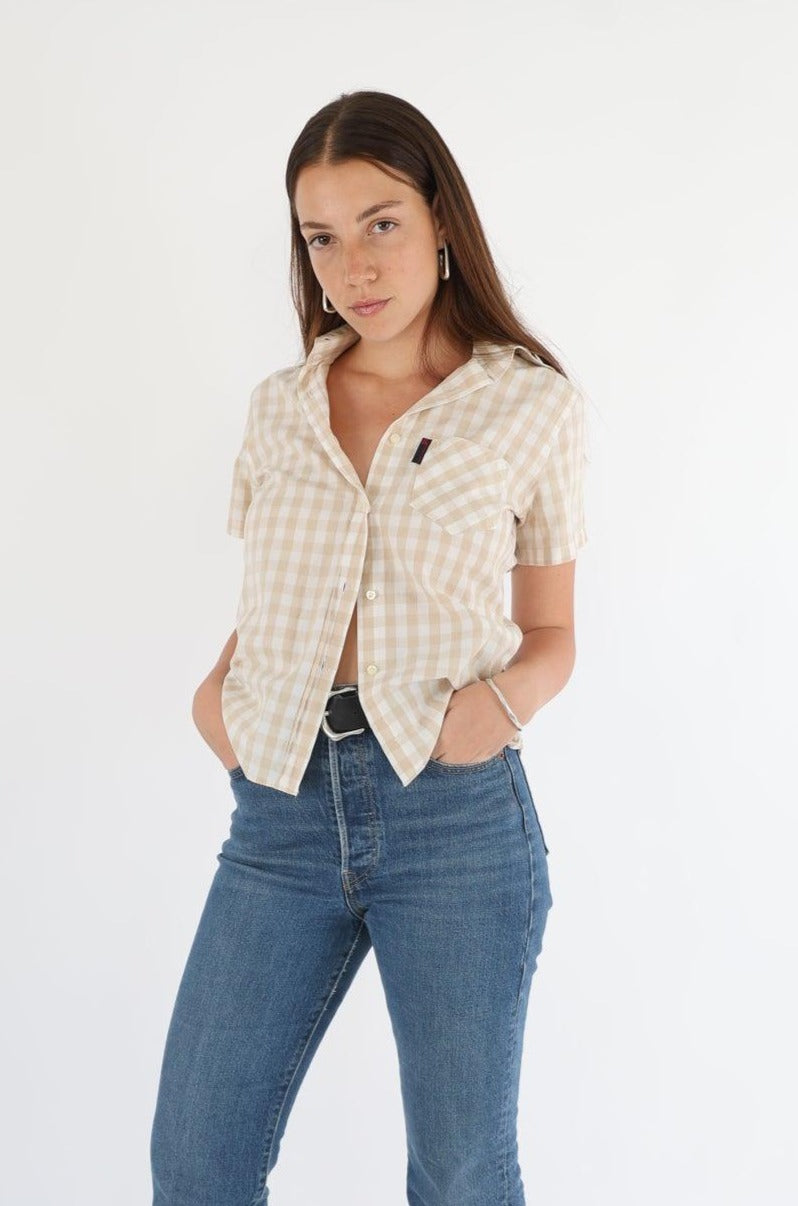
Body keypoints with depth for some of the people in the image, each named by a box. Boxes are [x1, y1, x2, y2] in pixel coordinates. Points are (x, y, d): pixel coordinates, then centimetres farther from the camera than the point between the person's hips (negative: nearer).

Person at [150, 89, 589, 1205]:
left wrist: (501, 701, -14)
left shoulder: (532, 404, 1)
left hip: (457, 816, -3)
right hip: (283, 808, 3)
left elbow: (551, 634, 7)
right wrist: (217, 687, -1)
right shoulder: (279, 408, 10)